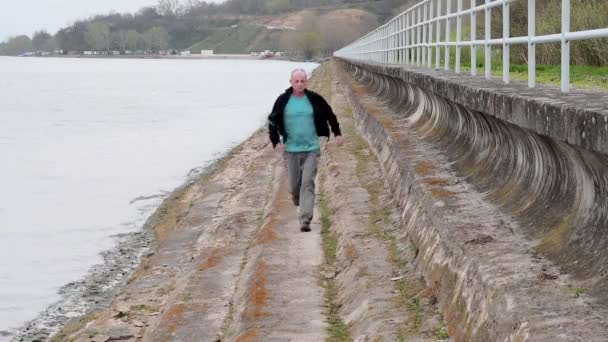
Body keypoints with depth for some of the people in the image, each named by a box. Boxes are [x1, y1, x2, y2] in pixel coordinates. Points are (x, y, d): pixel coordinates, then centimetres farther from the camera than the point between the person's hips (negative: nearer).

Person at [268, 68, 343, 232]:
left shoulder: (315, 99, -2)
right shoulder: (283, 100, -3)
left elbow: (330, 114, 13)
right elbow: (272, 121, 6)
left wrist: (337, 133, 14)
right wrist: (275, 141, -4)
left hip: (311, 149, -1)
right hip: (291, 150, 1)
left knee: (308, 184, -10)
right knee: (294, 185, 7)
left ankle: (305, 220, -13)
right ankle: (296, 196, 44)